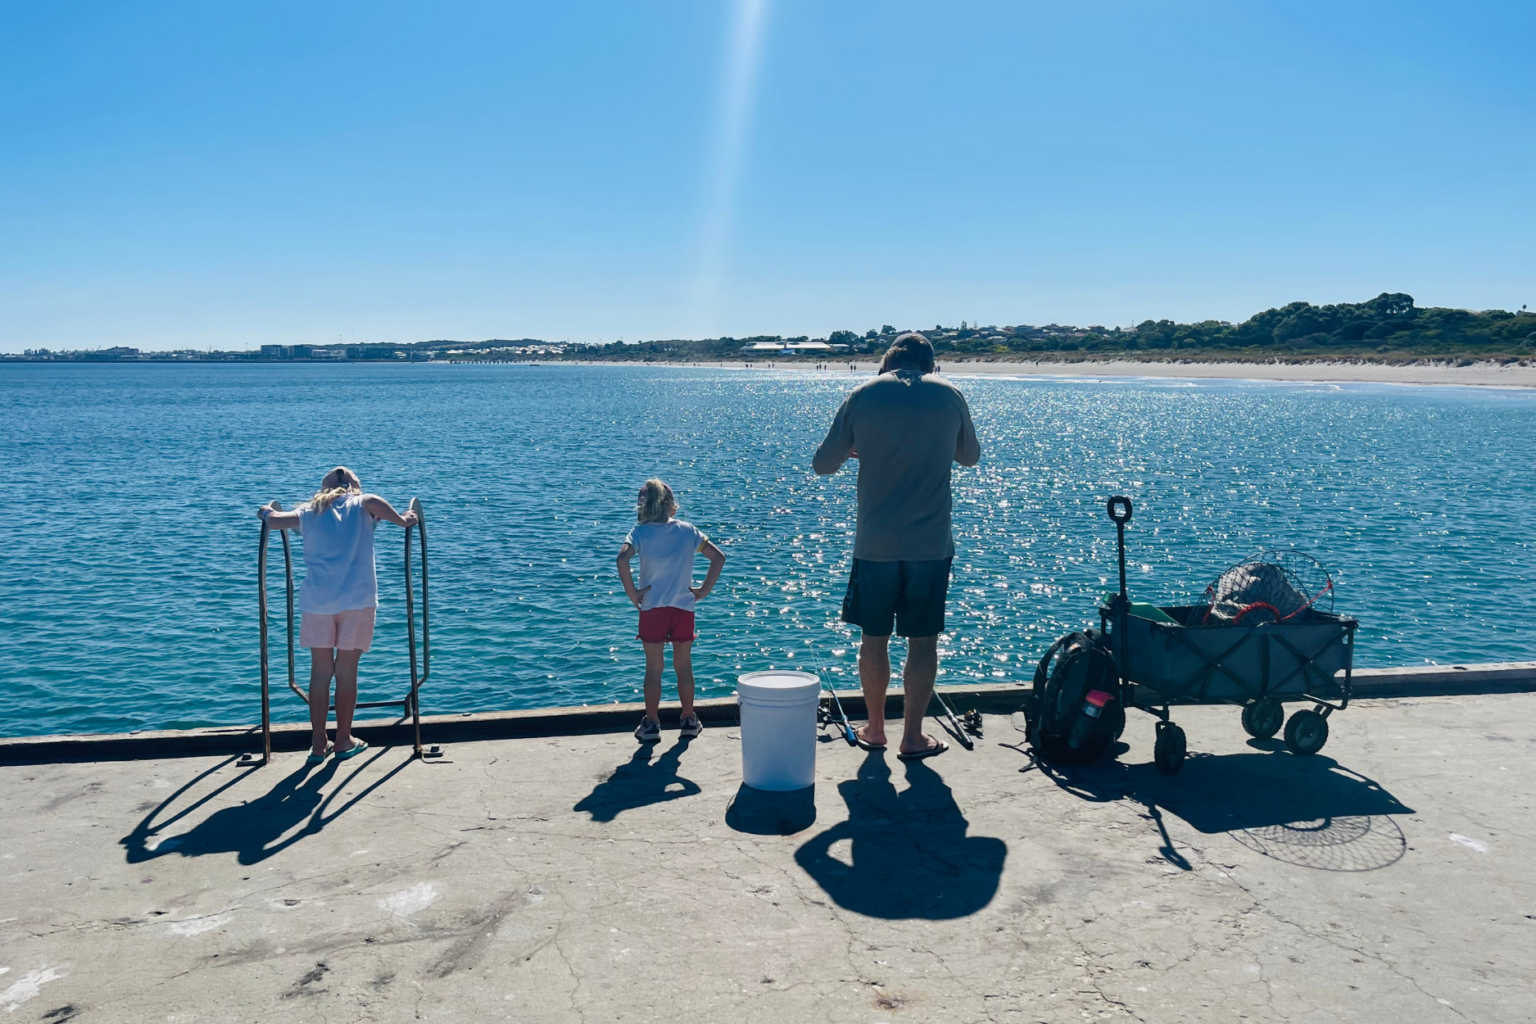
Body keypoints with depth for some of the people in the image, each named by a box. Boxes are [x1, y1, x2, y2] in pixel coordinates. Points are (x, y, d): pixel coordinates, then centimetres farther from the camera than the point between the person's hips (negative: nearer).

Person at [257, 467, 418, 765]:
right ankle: (344, 741, 15)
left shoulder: (309, 512, 15)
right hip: (357, 598, -2)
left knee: (320, 671, 8)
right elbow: (373, 501, -14)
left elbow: (273, 520, 3)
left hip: (317, 600, 2)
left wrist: (268, 510, 25)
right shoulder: (361, 505, 9)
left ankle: (318, 744, 12)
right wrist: (402, 520, -3)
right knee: (346, 672, 6)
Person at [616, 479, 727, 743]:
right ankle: (689, 721, 21)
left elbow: (622, 559, -22)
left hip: (652, 609, -2)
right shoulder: (688, 530, 2)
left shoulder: (640, 532, -5)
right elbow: (719, 557, -1)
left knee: (653, 669, 8)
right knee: (684, 667, 13)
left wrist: (632, 593, -13)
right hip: (684, 608, 2)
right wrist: (704, 590, 3)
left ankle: (651, 724, 13)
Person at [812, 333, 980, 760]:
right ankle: (913, 737, 15)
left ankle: (875, 729, 25)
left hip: (875, 543, 0)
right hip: (932, 544, 0)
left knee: (874, 638, 13)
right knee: (923, 640, 8)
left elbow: (823, 465, 4)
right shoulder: (949, 395, 1)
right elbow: (970, 456, 17)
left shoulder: (862, 396, -2)